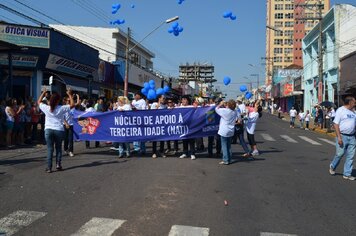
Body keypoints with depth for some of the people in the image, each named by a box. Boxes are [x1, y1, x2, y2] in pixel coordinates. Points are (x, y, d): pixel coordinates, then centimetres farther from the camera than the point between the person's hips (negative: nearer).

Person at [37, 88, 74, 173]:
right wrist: (69, 95, 8)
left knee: (49, 149, 4)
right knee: (58, 148, 15)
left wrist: (43, 93, 24)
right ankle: (58, 164, 9)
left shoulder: (46, 108, -1)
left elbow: (39, 102, 17)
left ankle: (49, 167, 2)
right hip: (59, 130, -1)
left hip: (48, 130, 1)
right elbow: (72, 104, 2)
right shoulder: (61, 108, -7)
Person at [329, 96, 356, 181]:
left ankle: (347, 174, 13)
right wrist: (339, 137, -19)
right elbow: (336, 124, -12)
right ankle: (332, 167, 25)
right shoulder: (340, 110, -8)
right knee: (340, 154, -2)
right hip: (342, 136, -6)